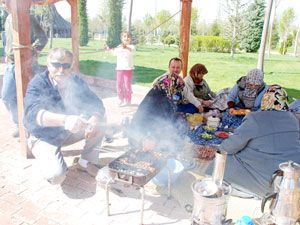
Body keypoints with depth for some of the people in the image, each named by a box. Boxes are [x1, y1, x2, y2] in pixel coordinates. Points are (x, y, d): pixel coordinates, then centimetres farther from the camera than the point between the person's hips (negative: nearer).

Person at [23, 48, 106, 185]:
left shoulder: (76, 81, -8)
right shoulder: (38, 83, -21)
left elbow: (95, 103, -14)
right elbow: (32, 112, -40)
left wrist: (94, 120, -39)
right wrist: (64, 120, -59)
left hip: (69, 132, 5)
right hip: (44, 136, -4)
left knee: (100, 120, -14)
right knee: (56, 176, -26)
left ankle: (86, 162, 1)